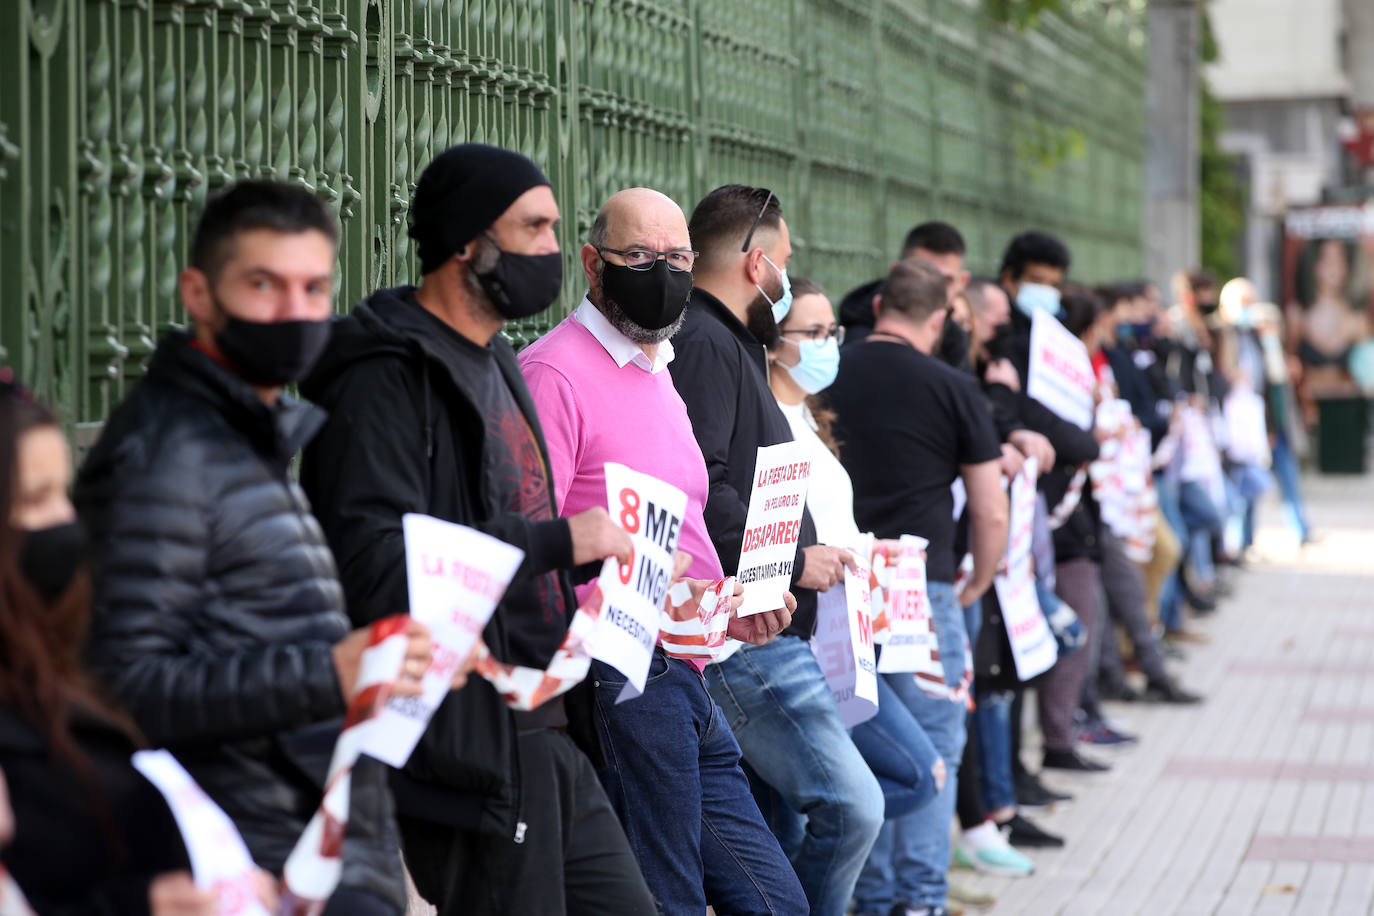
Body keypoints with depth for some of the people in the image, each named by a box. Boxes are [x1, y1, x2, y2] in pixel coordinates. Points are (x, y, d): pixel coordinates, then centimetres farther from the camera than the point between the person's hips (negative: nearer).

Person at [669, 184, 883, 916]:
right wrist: (795, 560, -17)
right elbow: (700, 492, -25)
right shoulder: (703, 345, -13)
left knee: (786, 829, 13)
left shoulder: (726, 344, 22)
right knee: (851, 806, -14)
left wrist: (813, 552, 18)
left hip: (761, 637, 11)